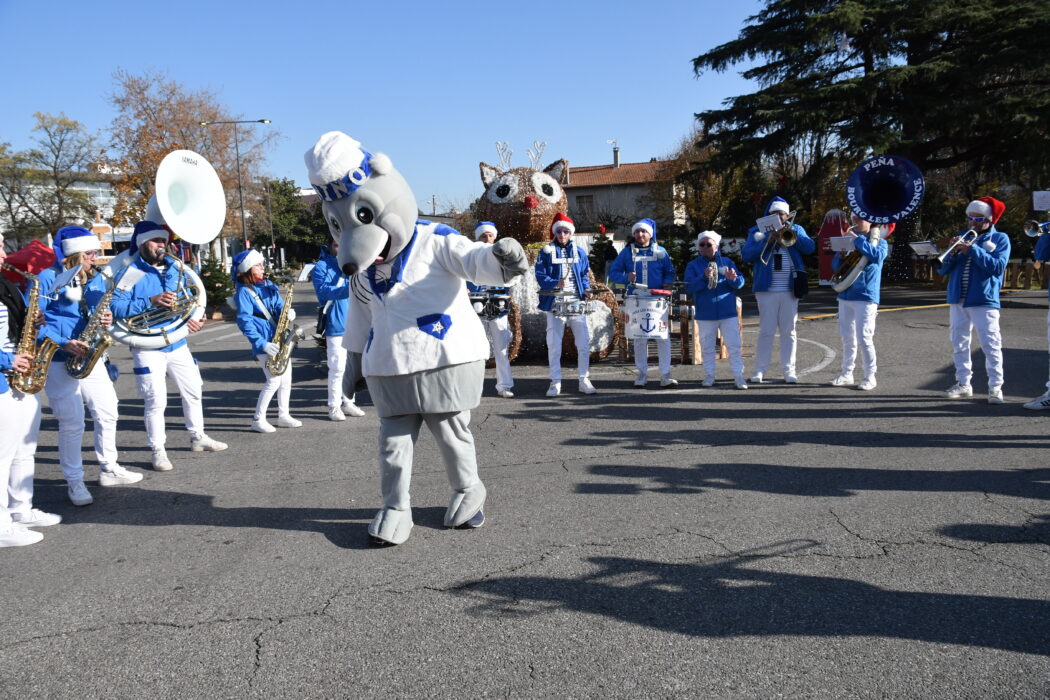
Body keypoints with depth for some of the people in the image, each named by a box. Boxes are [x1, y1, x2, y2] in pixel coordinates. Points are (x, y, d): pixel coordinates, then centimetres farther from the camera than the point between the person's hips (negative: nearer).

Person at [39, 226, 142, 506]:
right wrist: (63, 343, -24)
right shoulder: (47, 279, -10)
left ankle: (109, 470, 25)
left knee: (107, 412, 10)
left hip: (90, 357, 6)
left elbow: (104, 310, 18)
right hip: (59, 362, -6)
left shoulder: (97, 279, 9)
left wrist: (107, 318, -7)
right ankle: (74, 481, 11)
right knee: (72, 423, -3)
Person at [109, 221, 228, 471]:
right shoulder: (130, 274, -9)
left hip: (177, 344, 6)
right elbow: (115, 307, -20)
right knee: (156, 400, -6)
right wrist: (150, 302, -30)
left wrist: (192, 319, -4)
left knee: (193, 392, 15)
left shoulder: (174, 270, 10)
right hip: (148, 349, -6)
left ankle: (198, 437, 32)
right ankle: (158, 451, 8)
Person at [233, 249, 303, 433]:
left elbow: (280, 308, 15)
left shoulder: (268, 285, 10)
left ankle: (283, 416, 22)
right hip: (263, 343, -7)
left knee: (286, 378, 10)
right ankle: (258, 420, 1)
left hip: (279, 339, 7)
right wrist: (262, 344, -22)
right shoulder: (243, 292, -10)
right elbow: (244, 321, -16)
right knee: (274, 380, -11)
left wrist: (288, 313, -10)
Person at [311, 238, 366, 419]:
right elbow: (323, 290, -17)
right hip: (336, 326, -6)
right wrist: (348, 288, -30)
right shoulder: (321, 267, -3)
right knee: (337, 368, -7)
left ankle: (348, 403, 22)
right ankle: (334, 406, 2)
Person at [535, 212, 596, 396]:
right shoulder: (546, 252, 2)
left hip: (577, 302, 2)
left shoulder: (579, 252, 11)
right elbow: (540, 276, -5)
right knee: (554, 344, 0)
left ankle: (584, 380, 11)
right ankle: (555, 382, 9)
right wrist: (555, 284, -22)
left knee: (584, 341, 1)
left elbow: (584, 275, 16)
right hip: (555, 303, -2)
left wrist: (586, 289, -3)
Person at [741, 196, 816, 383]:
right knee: (766, 331, -2)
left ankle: (789, 370, 10)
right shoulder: (758, 231, 8)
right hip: (766, 289, -2)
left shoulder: (796, 230, 13)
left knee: (789, 331, 5)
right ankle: (759, 371, 3)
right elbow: (746, 255, -4)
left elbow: (810, 247, -4)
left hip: (790, 289, 2)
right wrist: (767, 242, -14)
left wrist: (791, 233, -14)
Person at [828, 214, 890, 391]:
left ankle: (870, 376, 2)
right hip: (845, 296, 6)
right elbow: (835, 266, 13)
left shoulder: (879, 241, -1)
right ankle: (846, 374, 18)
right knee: (847, 338, 10)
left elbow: (877, 256, -23)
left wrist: (857, 239, -19)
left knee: (864, 338, -7)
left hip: (865, 297, -5)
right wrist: (841, 254, -8)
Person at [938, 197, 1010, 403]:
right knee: (959, 343, 9)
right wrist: (952, 252, -10)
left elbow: (998, 266, -14)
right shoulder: (962, 237, 13)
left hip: (984, 300, -5)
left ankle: (995, 387, -1)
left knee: (991, 345, -6)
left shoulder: (1000, 239, 2)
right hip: (958, 299, 5)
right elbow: (942, 270, 8)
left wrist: (973, 250, -20)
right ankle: (963, 384, 19)